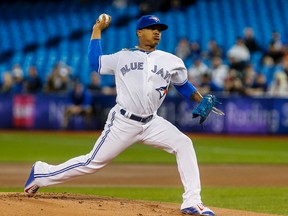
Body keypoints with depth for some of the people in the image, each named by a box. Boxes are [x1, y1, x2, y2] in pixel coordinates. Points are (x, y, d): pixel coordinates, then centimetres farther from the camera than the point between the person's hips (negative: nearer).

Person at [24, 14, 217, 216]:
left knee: (183, 144, -18)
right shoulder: (123, 57, 6)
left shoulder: (172, 61, 8)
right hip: (123, 123, -3)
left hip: (151, 123, 3)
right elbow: (95, 60, 14)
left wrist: (202, 100, 4)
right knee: (94, 162, -1)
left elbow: (183, 84, 20)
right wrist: (97, 29, 14)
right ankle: (41, 173, 17)